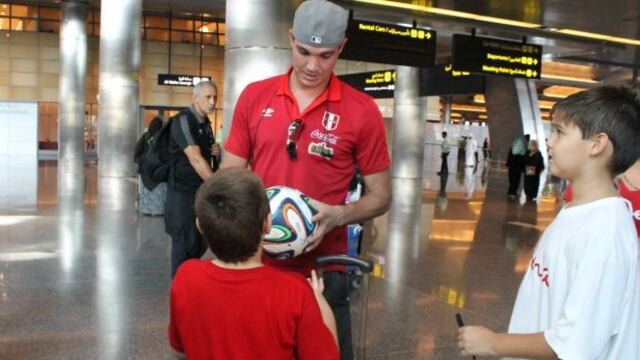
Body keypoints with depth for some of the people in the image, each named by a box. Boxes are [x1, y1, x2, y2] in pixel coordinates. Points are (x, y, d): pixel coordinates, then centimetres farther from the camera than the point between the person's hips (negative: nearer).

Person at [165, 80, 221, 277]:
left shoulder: (206, 124, 11)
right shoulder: (182, 120, -14)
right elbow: (195, 159, -25)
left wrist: (216, 152, 1)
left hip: (202, 190, 8)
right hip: (183, 191, -8)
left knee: (201, 243, 11)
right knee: (184, 243, -3)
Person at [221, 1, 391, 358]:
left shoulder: (362, 111, -6)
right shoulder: (254, 97, 1)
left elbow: (381, 195, 0)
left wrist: (339, 215, -19)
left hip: (322, 269, -2)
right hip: (257, 263, 2)